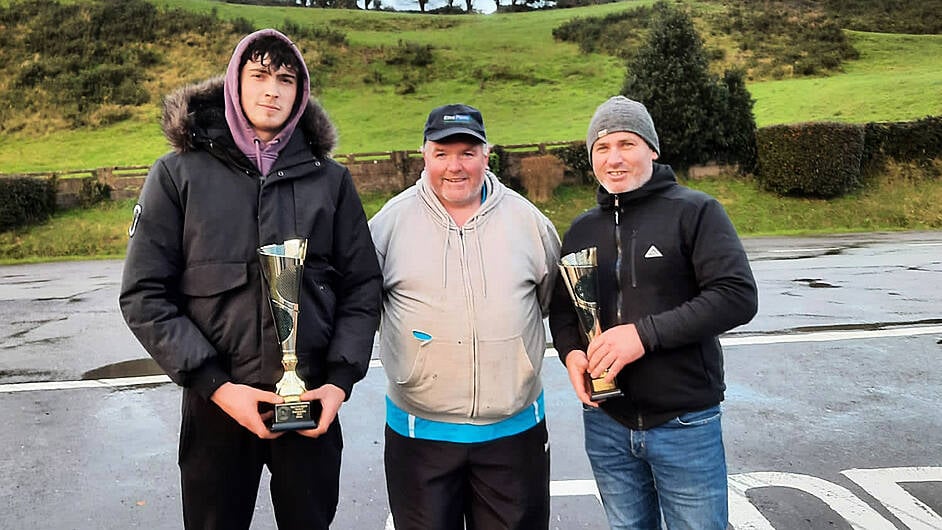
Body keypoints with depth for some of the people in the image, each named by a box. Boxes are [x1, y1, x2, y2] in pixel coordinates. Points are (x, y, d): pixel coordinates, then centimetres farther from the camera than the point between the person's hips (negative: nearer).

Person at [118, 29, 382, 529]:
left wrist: (341, 379, -7)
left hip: (312, 400, 1)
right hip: (215, 402, -1)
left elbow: (362, 287, 4)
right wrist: (215, 384, -13)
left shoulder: (330, 179, 3)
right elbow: (144, 295, -5)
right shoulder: (178, 174, -1)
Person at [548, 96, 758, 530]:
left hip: (685, 424, -4)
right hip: (605, 423, 4)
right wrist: (570, 352, -7)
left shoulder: (695, 212, -8)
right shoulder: (582, 229, 8)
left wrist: (646, 334, -23)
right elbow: (562, 306, 15)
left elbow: (737, 296, -17)